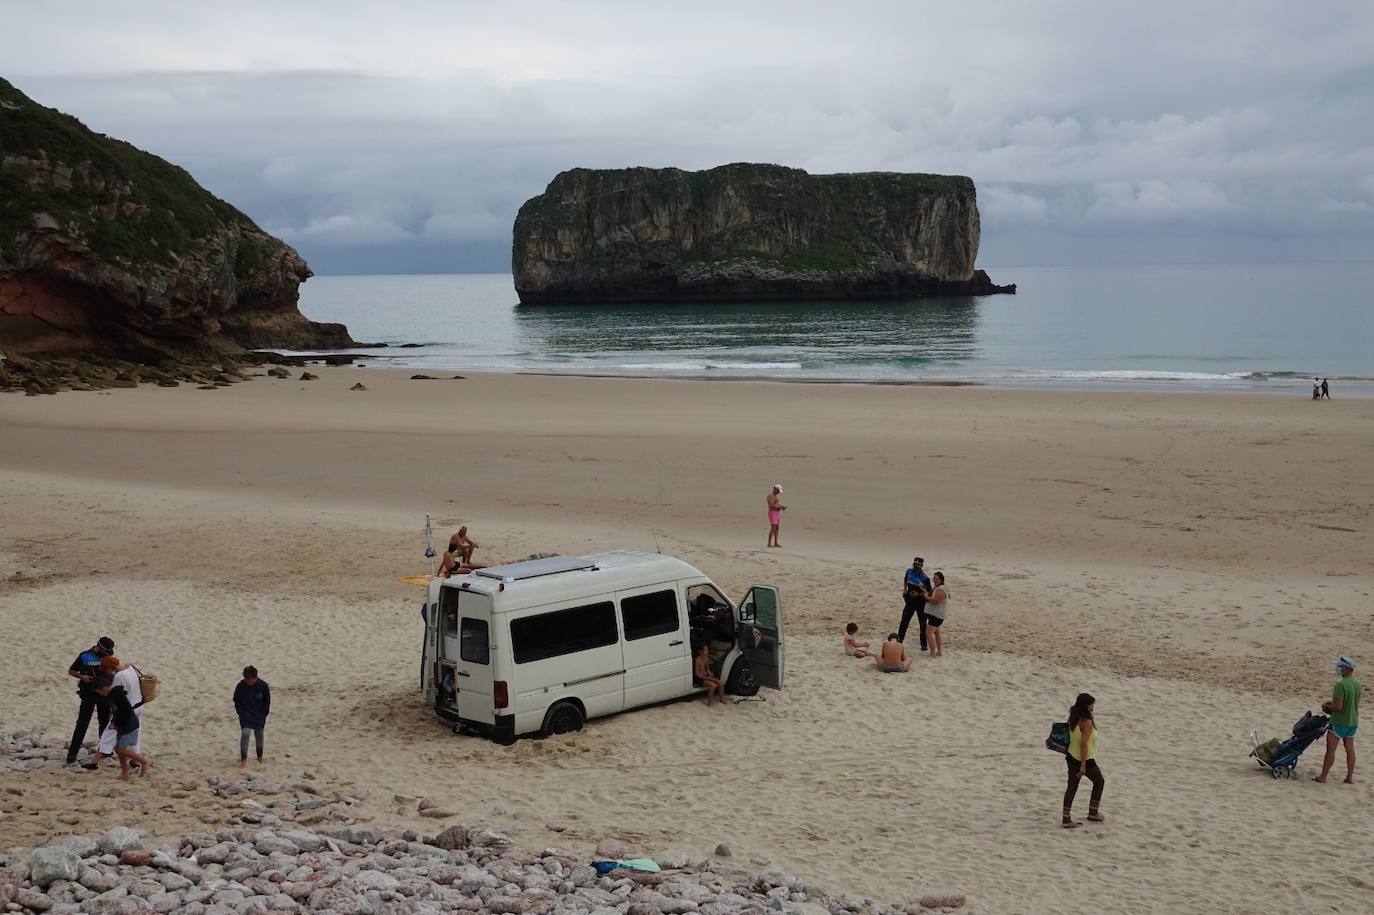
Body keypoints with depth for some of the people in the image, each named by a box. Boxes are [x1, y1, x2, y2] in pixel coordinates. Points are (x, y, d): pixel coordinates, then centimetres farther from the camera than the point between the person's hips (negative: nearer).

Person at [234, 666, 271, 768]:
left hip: (259, 716, 1)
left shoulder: (263, 686, -14)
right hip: (246, 716, -1)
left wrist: (263, 716, -4)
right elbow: (236, 702, -1)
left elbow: (267, 702, -3)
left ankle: (260, 757, 33)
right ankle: (243, 760, -14)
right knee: (245, 734, -17)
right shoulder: (240, 686, -14)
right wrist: (241, 714, -9)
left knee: (259, 736, 13)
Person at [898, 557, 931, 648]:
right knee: (904, 622, 5)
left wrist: (919, 594, -24)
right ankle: (899, 640, 13)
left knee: (923, 624, 4)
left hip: (921, 602, -4)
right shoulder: (909, 572, 0)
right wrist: (904, 590, 8)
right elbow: (905, 581, 22)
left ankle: (924, 644, 14)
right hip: (910, 601, 4)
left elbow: (929, 593, -11)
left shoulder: (925, 578, -15)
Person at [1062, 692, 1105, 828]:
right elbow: (1084, 744, -25)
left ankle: (1066, 819, 9)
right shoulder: (1087, 722, -23)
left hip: (1072, 757, 7)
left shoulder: (1073, 719, 1)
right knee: (1099, 781, 17)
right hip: (1085, 760, -7)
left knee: (1072, 786, 11)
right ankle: (1093, 813, 26)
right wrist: (1083, 766, -24)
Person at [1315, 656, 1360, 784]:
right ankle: (1350, 777, 21)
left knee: (1331, 749, 0)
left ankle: (1323, 777, 6)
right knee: (1350, 749, 14)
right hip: (1353, 722, 8)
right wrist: (1332, 703, 13)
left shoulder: (1341, 685, -23)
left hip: (1339, 722, -8)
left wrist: (1327, 707, -6)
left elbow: (1338, 706, -25)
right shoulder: (1357, 684, 5)